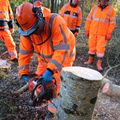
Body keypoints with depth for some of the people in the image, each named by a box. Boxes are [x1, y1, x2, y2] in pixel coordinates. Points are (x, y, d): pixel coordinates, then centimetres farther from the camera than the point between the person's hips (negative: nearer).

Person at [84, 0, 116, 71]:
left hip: (103, 34, -3)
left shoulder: (111, 10, -3)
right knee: (92, 46, 10)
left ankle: (99, 63, 2)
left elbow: (112, 23, -6)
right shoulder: (94, 8, 5)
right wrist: (87, 30, 5)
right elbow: (89, 19, 7)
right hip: (93, 33, 3)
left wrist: (109, 34, -13)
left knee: (101, 48, -4)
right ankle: (90, 60, 25)